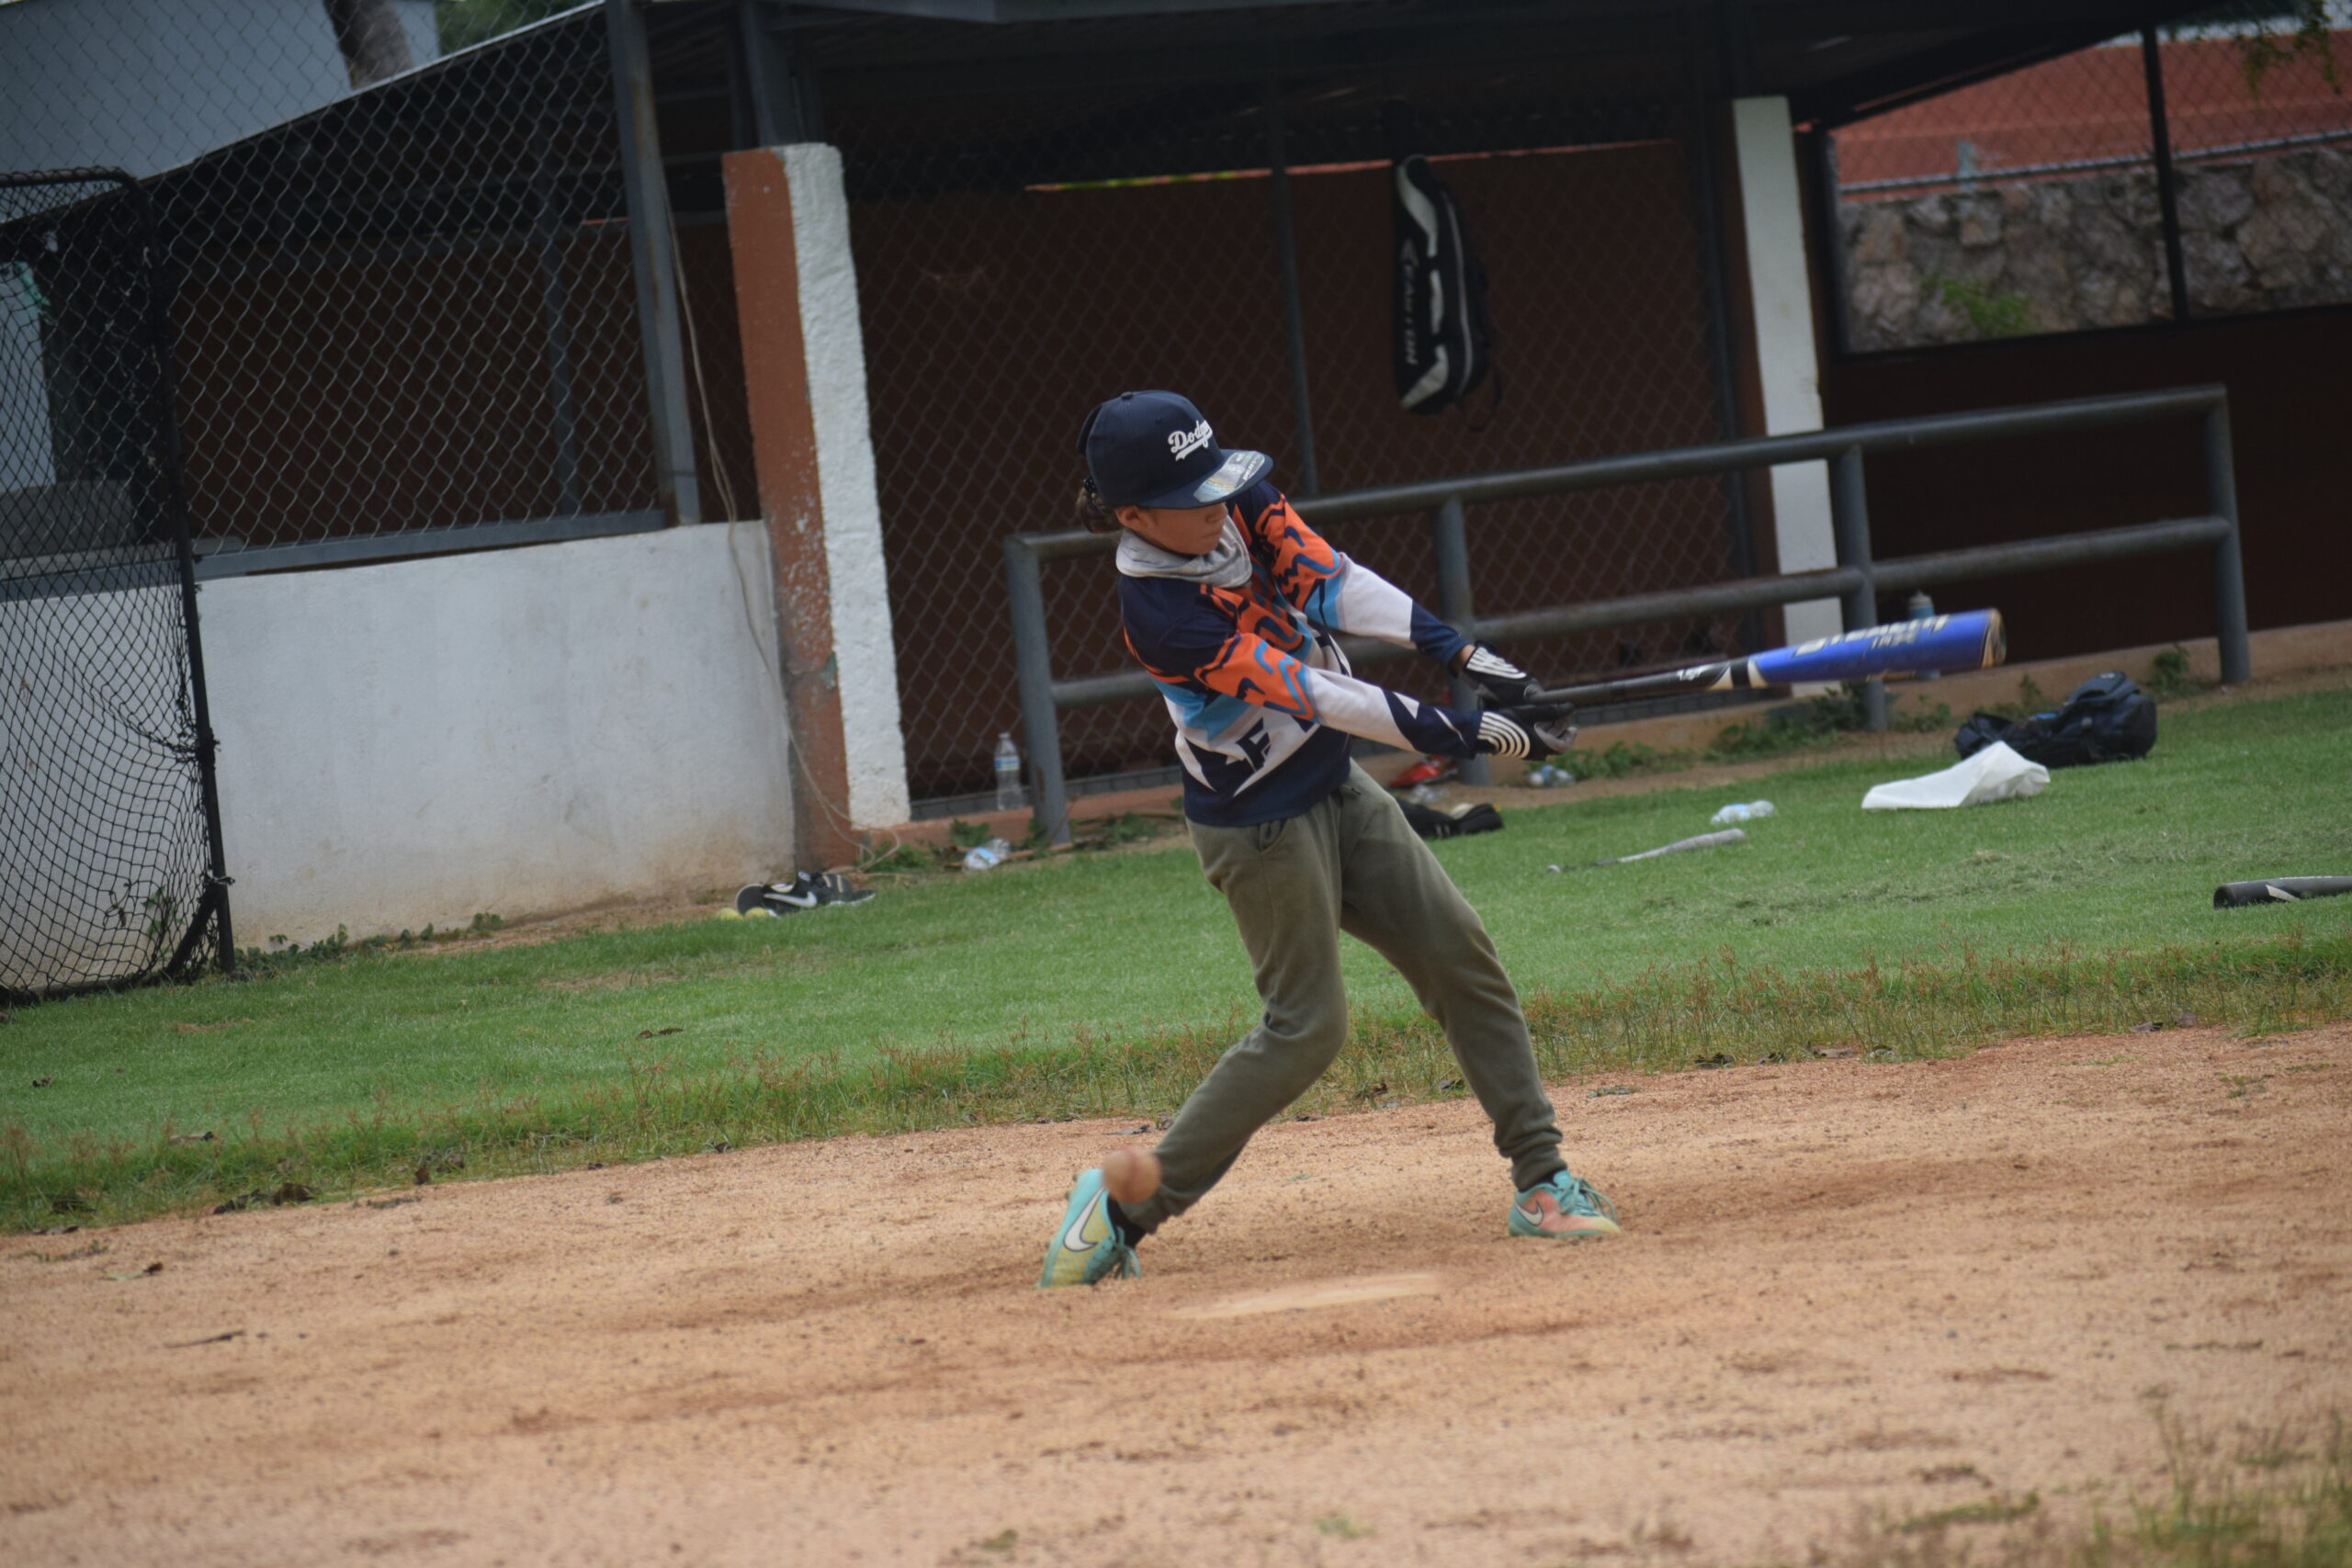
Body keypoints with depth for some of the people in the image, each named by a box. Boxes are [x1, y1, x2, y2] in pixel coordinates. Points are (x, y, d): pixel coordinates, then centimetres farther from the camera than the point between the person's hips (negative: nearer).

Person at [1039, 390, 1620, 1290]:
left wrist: (1461, 653, -25)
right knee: (1306, 1026, -5)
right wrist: (1460, 736, -28)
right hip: (1259, 826, -8)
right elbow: (1309, 695, -28)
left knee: (1461, 958, 4)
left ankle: (1541, 1181, 8)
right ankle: (1132, 1197, 4)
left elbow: (1332, 585, -12)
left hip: (1335, 793, 8)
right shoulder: (1158, 611, -28)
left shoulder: (1242, 501, -7)